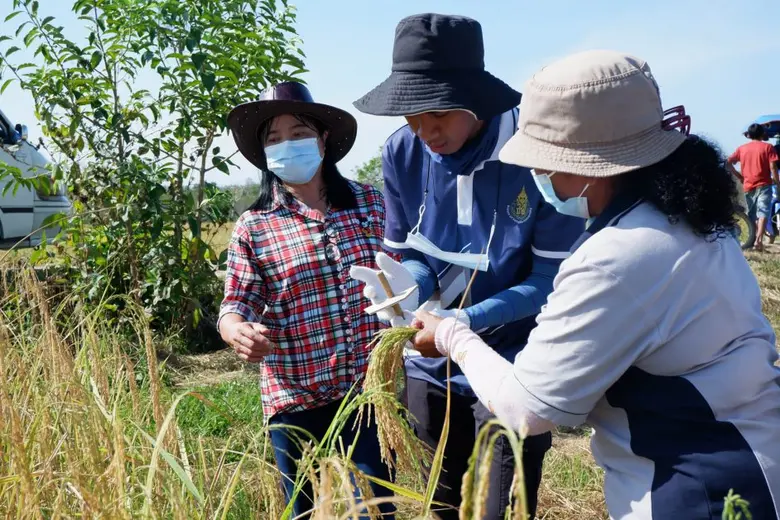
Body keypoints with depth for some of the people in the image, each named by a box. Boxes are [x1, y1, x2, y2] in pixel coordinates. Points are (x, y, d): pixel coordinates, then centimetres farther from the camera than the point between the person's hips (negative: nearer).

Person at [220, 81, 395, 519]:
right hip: (295, 398, 0)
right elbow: (234, 306, -5)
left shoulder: (369, 203, 2)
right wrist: (238, 332, -27)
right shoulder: (253, 227, -2)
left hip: (370, 389, 1)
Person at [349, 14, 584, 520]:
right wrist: (409, 286, -22)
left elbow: (555, 275, -17)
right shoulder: (402, 153, -9)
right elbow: (410, 255, 1)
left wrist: (465, 322, -27)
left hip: (514, 365, -4)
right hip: (431, 364, 4)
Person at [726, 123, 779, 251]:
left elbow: (728, 163, 4)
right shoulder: (767, 147, 0)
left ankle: (753, 239, 21)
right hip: (764, 185, -4)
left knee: (752, 215, 15)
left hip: (748, 186, 4)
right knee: (763, 212, -13)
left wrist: (739, 176, 14)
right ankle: (759, 239, -30)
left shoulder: (742, 148, 10)